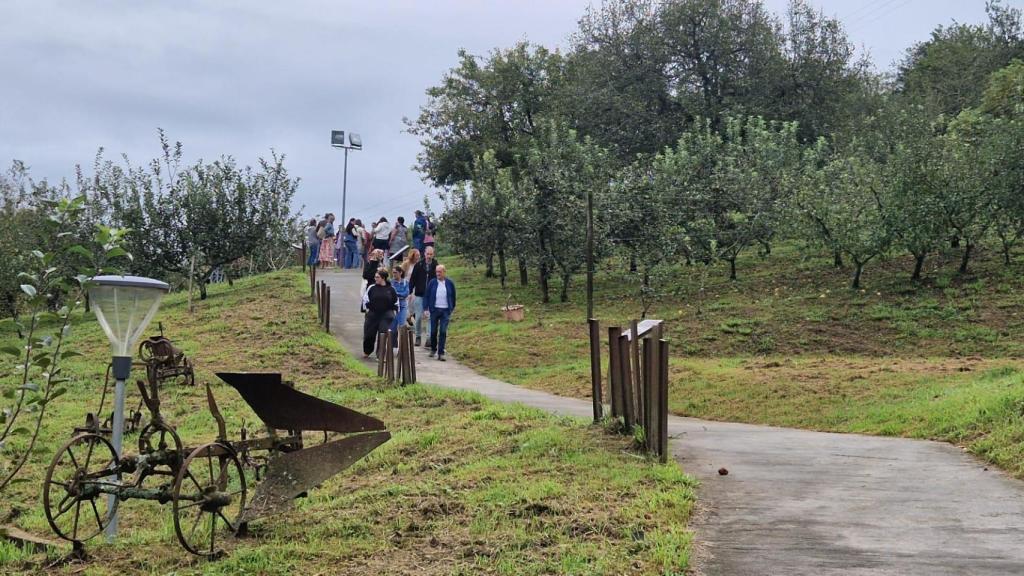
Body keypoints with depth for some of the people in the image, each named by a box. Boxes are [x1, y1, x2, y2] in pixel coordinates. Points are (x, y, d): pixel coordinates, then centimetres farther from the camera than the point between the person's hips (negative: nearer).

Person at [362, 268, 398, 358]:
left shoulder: (391, 289, 0)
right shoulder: (372, 288, -1)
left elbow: (396, 301, 10)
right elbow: (365, 298, 8)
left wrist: (394, 311, 5)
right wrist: (367, 308, 3)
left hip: (386, 316, -1)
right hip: (373, 315, 1)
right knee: (369, 334, 8)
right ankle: (367, 351, 31)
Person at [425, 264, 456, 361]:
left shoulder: (450, 283, 1)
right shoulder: (432, 283, 0)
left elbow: (453, 297, 10)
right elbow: (426, 296, 2)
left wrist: (452, 309, 11)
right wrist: (426, 308, -4)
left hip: (445, 311, -1)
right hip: (434, 309, 1)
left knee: (443, 332, -6)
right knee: (433, 331, 8)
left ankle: (441, 353, -4)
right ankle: (433, 349, 29)